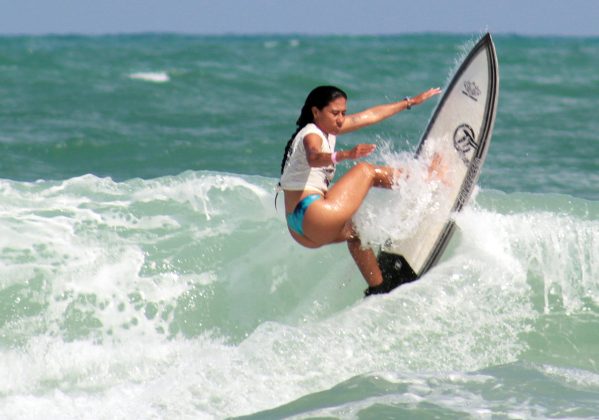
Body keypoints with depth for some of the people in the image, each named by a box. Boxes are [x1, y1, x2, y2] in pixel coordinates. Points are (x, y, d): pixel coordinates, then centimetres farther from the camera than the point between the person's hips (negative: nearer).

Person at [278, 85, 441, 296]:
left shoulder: (327, 128, 18)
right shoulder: (311, 134, -11)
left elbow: (371, 115, 25)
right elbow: (313, 158, -36)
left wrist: (410, 102, 30)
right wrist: (345, 155, -54)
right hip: (313, 215, -10)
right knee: (366, 171, 0)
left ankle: (378, 290, 34)